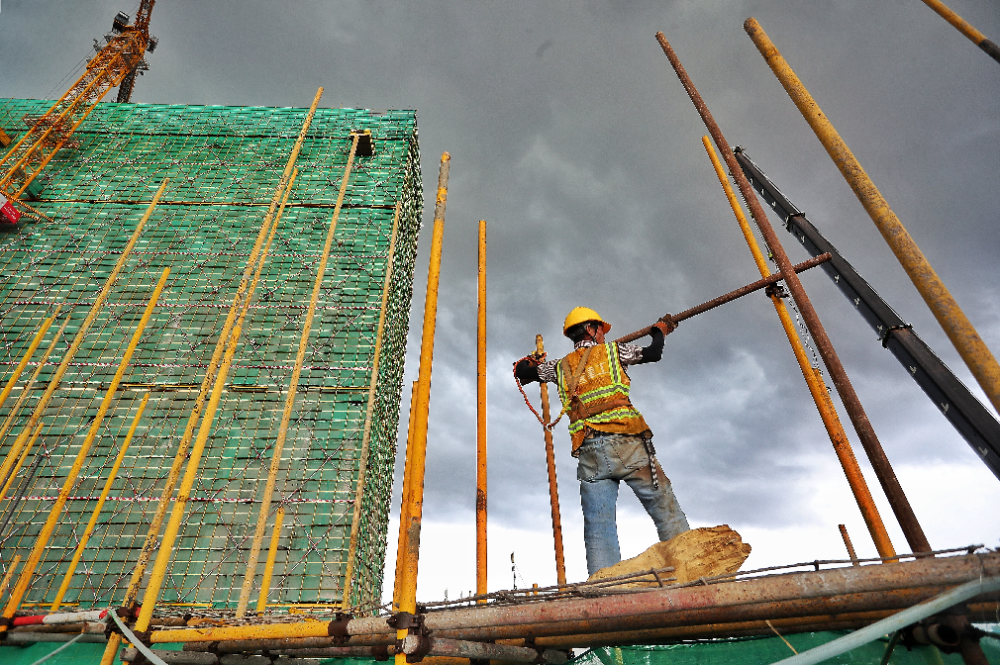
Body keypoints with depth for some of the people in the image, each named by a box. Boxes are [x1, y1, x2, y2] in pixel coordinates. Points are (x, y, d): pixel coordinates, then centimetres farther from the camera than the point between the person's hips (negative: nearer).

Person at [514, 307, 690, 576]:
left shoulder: (560, 367, 16)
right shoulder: (611, 351, 9)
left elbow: (521, 369, 26)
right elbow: (653, 353, 18)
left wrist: (538, 362, 47)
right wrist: (659, 331, 38)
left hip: (589, 454, 3)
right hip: (625, 443, -3)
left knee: (598, 530, 3)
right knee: (666, 511, 7)